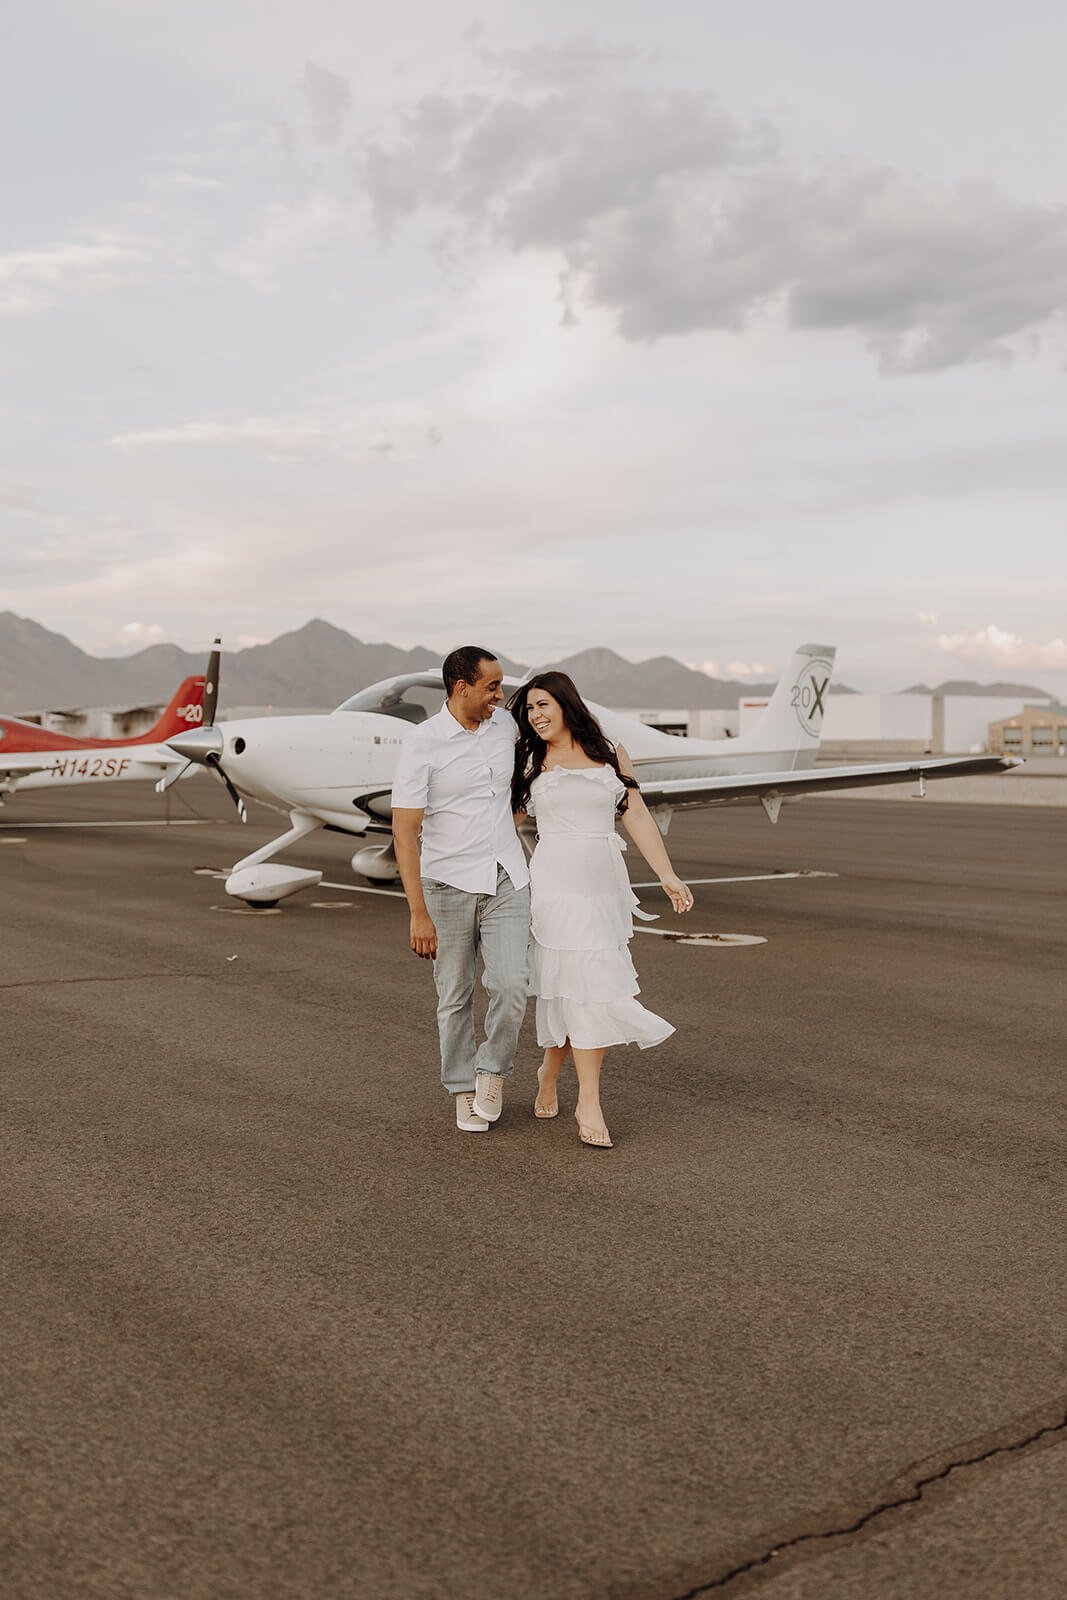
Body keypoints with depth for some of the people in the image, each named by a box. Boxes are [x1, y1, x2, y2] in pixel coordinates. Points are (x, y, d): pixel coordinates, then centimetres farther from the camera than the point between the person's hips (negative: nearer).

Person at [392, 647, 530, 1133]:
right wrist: (418, 913, -19)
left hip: (506, 880, 3)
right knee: (455, 998, 6)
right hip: (448, 886, -3)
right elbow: (405, 831, -15)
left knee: (510, 985, -10)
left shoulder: (507, 726, 2)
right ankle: (463, 1092, 23)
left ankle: (492, 1070, 15)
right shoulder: (423, 744, -12)